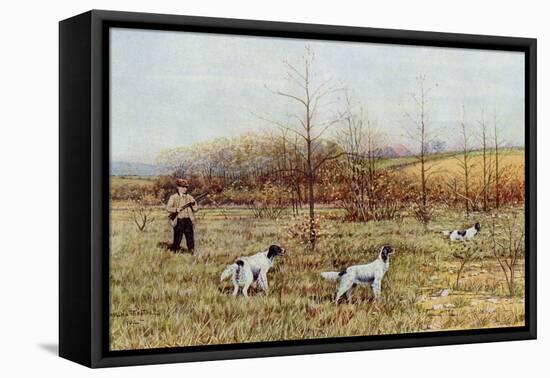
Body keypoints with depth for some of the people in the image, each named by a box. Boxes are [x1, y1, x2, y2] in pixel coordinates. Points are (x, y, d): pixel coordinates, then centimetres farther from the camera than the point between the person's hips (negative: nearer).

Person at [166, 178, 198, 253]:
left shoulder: (189, 197, 9)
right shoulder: (173, 197, 4)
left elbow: (195, 209, 6)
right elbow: (168, 208, -2)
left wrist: (193, 203, -14)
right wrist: (176, 209, -18)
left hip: (188, 221, 2)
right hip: (178, 221, -2)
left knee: (190, 238, -2)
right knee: (177, 239, 2)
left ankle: (192, 253, 2)